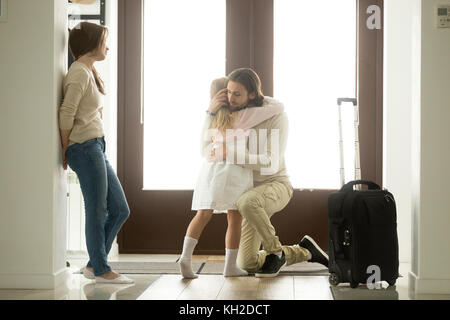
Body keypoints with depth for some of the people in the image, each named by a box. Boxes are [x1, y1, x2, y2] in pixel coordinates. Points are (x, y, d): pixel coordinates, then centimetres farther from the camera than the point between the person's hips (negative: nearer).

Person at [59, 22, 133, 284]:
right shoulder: (80, 73, -11)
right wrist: (67, 150, -7)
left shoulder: (90, 72, 19)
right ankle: (100, 270, 6)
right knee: (97, 211, -3)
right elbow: (67, 113, -16)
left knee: (120, 210, 9)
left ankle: (94, 265, 16)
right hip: (85, 148, -10)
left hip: (97, 148, 10)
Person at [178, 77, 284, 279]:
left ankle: (186, 255, -10)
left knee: (203, 215, 5)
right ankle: (230, 266, 7)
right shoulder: (243, 116, -1)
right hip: (234, 169, -5)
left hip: (210, 168, 5)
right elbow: (278, 107, 3)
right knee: (235, 219, 4)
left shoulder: (210, 119, 15)